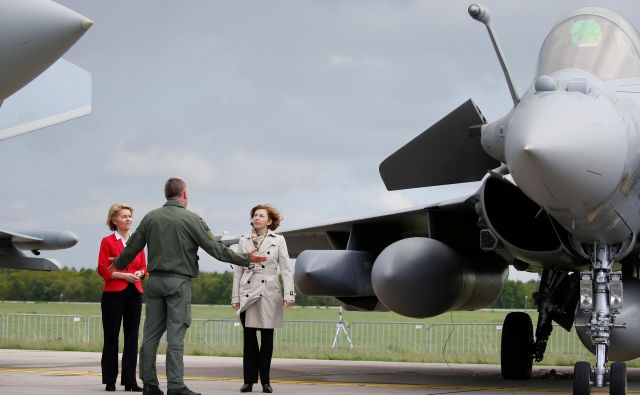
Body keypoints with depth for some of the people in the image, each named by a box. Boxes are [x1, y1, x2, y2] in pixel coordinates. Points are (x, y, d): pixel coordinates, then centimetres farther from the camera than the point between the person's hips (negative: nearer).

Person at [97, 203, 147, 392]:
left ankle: (130, 380, 4)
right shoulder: (107, 241, -1)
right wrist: (123, 275, -16)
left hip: (135, 293, 4)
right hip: (114, 293, -4)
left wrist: (140, 273, -6)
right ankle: (110, 380, 6)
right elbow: (102, 270, -6)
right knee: (111, 337, 1)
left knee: (132, 337, 2)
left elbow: (144, 266, 16)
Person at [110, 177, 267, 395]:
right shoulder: (191, 219, -6)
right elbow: (214, 248, -8)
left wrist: (118, 263, 32)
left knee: (151, 334, 8)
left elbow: (132, 247, 12)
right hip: (179, 282, -5)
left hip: (155, 280, 5)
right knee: (175, 336, -5)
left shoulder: (150, 217, 6)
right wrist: (245, 259, 0)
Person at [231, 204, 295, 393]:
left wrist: (289, 294, -8)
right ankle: (249, 380, 5)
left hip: (269, 293, -1)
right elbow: (238, 270, 10)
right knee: (249, 338, 0)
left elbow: (286, 269, 1)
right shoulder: (244, 241, 9)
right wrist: (235, 296, 6)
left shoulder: (278, 240, 4)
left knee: (267, 337, 3)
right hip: (248, 293, 1)